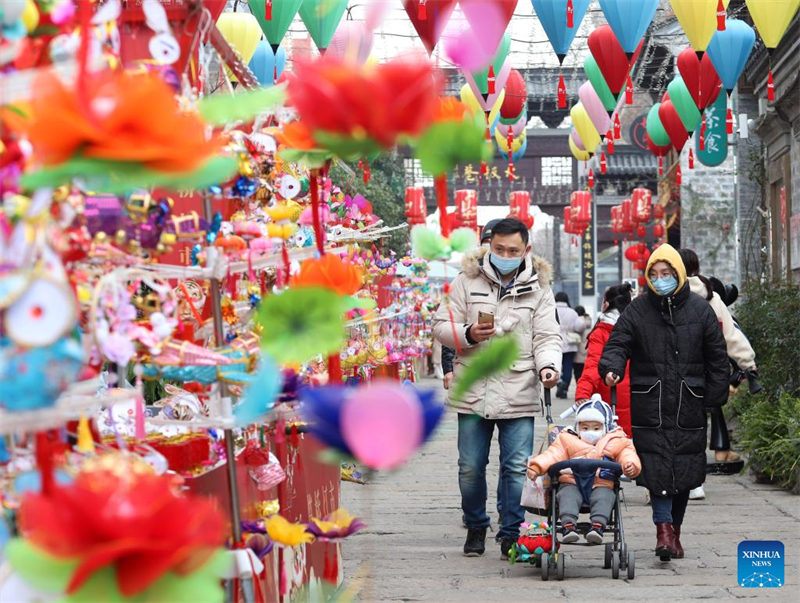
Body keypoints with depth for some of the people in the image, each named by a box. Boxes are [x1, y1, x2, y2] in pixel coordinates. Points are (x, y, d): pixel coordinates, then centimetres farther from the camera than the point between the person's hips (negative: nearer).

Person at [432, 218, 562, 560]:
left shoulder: (538, 288, 7)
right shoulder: (467, 281, 5)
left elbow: (547, 337, 3)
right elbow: (441, 326, 6)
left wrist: (548, 366, -17)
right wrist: (468, 335, -14)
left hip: (519, 395, -1)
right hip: (473, 393, 1)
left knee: (517, 468, -2)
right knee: (470, 467, 7)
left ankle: (512, 534, 10)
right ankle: (476, 528, 26)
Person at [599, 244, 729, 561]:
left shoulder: (699, 309, 5)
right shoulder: (637, 310, 3)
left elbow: (716, 356, 9)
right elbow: (618, 344, -2)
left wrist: (715, 396, 4)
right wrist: (612, 368, -24)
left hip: (689, 404, 1)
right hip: (650, 402, -1)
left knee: (685, 470, 5)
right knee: (657, 464, -12)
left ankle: (674, 528, 17)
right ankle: (663, 526, -12)